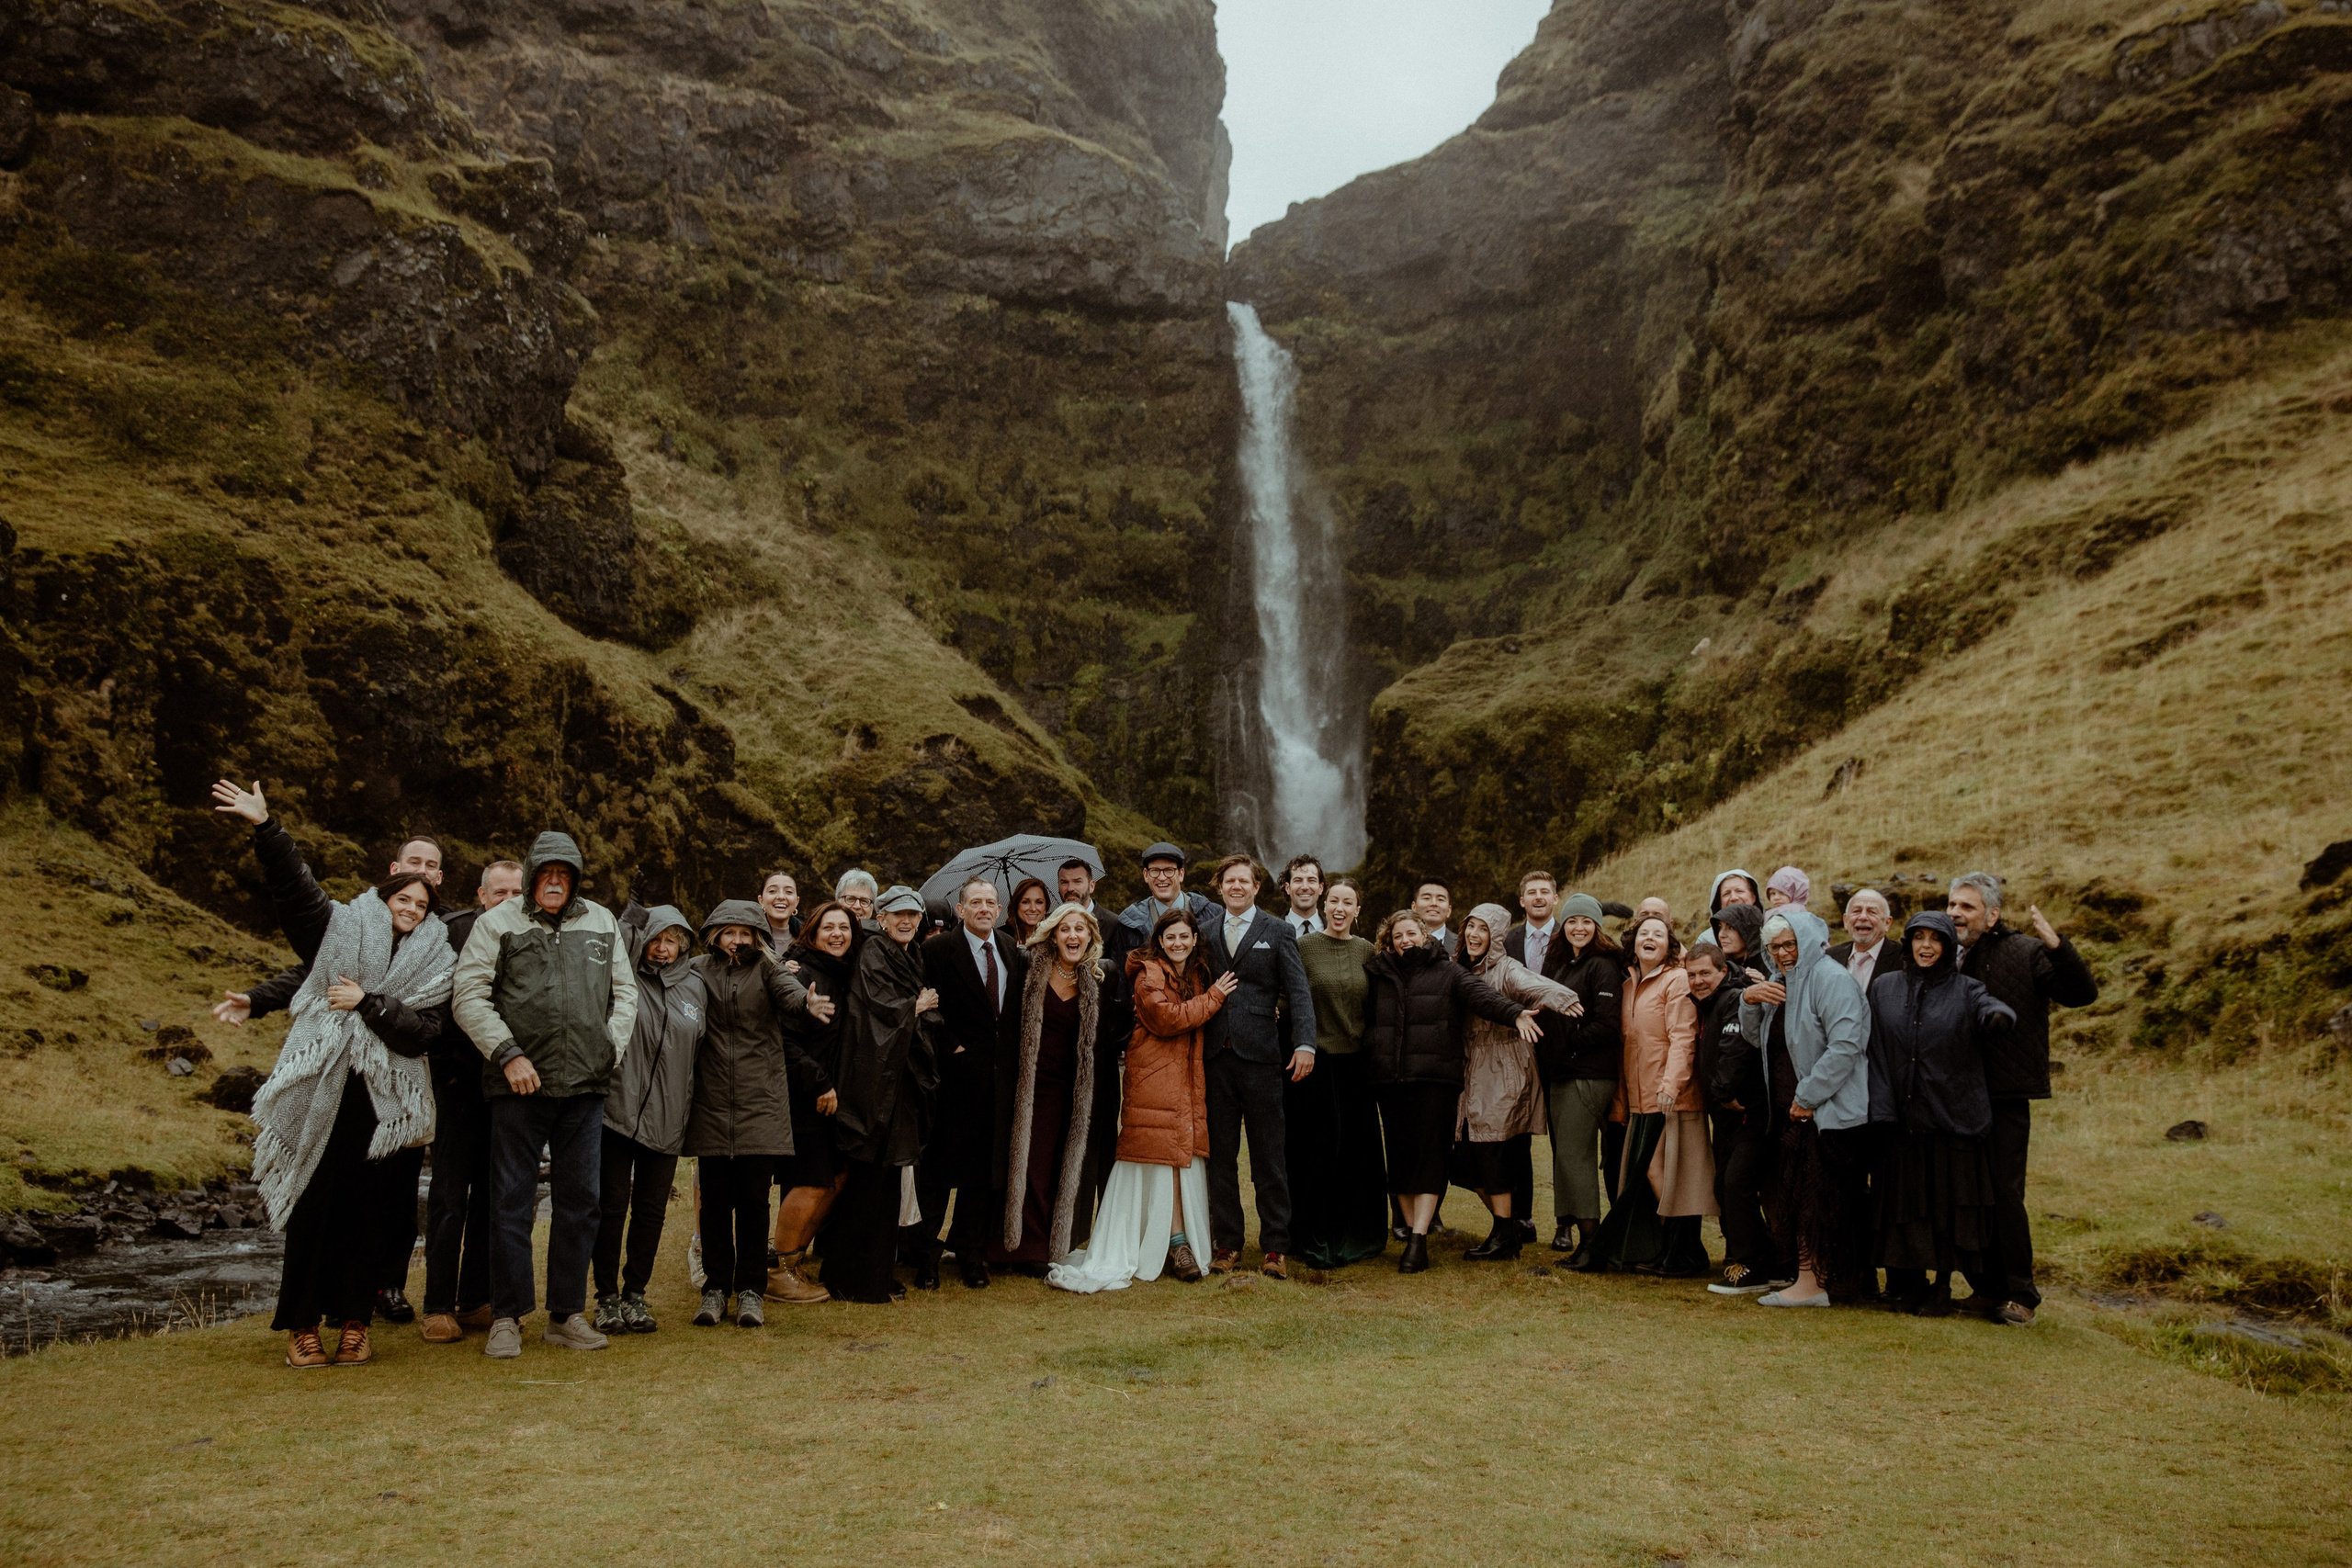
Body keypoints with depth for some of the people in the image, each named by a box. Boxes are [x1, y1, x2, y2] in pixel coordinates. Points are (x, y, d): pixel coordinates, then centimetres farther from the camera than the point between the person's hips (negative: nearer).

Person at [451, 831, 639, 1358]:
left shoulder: (601, 922, 14)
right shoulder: (498, 923, 2)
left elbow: (624, 990, 18)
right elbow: (469, 995, -4)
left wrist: (613, 1046, 5)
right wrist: (507, 1053, -12)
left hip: (586, 1084, 4)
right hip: (519, 1083, -3)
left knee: (579, 1201, 8)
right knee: (512, 1201, 2)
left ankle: (566, 1314, 18)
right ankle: (507, 1316, 12)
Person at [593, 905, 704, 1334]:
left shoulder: (696, 987, 12)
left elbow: (702, 1048, 22)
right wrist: (632, 920, -17)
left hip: (667, 1117, 3)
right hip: (617, 1109, -3)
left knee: (652, 1209, 8)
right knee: (611, 1205, 1)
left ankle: (635, 1293, 20)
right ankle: (607, 1296, 14)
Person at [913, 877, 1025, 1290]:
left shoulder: (1012, 950, 11)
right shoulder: (938, 949, -5)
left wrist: (1014, 1049, 7)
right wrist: (950, 1046, -13)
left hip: (1001, 1074, 5)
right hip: (958, 1073, -4)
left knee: (982, 1167, 10)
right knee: (938, 1164, 2)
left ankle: (972, 1255, 20)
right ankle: (925, 1255, 13)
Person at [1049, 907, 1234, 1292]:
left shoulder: (1199, 974, 17)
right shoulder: (1148, 975, -5)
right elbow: (1166, 1018, -17)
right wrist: (1213, 998, -10)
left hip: (1190, 1076, 6)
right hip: (1154, 1076, -6)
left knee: (1187, 1152, 1)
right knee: (1164, 1152, -7)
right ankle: (1176, 1240, -5)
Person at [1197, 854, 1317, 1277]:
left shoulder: (1278, 932, 4)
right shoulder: (1205, 932, 12)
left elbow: (1298, 991, -3)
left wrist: (1305, 1043, -14)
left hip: (1260, 1053, -2)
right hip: (1216, 1054, 3)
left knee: (1268, 1155, 1)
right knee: (1220, 1154, 6)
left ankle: (1275, 1247, 8)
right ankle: (1226, 1244, 15)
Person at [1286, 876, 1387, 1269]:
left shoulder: (1367, 952, 7)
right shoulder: (1303, 946, -2)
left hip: (1355, 1064, 3)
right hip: (1315, 1062, -3)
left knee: (1357, 1152, 6)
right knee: (1316, 1151, 1)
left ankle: (1355, 1236, 19)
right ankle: (1313, 1240, 12)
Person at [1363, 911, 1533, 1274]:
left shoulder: (1448, 973, 8)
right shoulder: (1377, 975, 17)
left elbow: (1481, 994, -8)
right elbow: (1364, 1020, 19)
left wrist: (1515, 1013, -25)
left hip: (1435, 1079, -3)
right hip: (1389, 1079, 3)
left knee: (1429, 1154, -7)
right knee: (1400, 1157, 4)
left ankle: (1419, 1240, -9)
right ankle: (1411, 1230, 13)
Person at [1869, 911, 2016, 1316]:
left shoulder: (1965, 990, 2)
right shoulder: (1885, 987, 8)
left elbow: (1991, 1008, -21)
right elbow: (1878, 1053, 6)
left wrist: (1998, 1015, -45)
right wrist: (1882, 1111, -1)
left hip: (1951, 1115, -1)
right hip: (1901, 1116, 2)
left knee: (1948, 1202, 2)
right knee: (1904, 1201, 6)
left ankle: (1942, 1286, 14)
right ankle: (1908, 1283, 19)